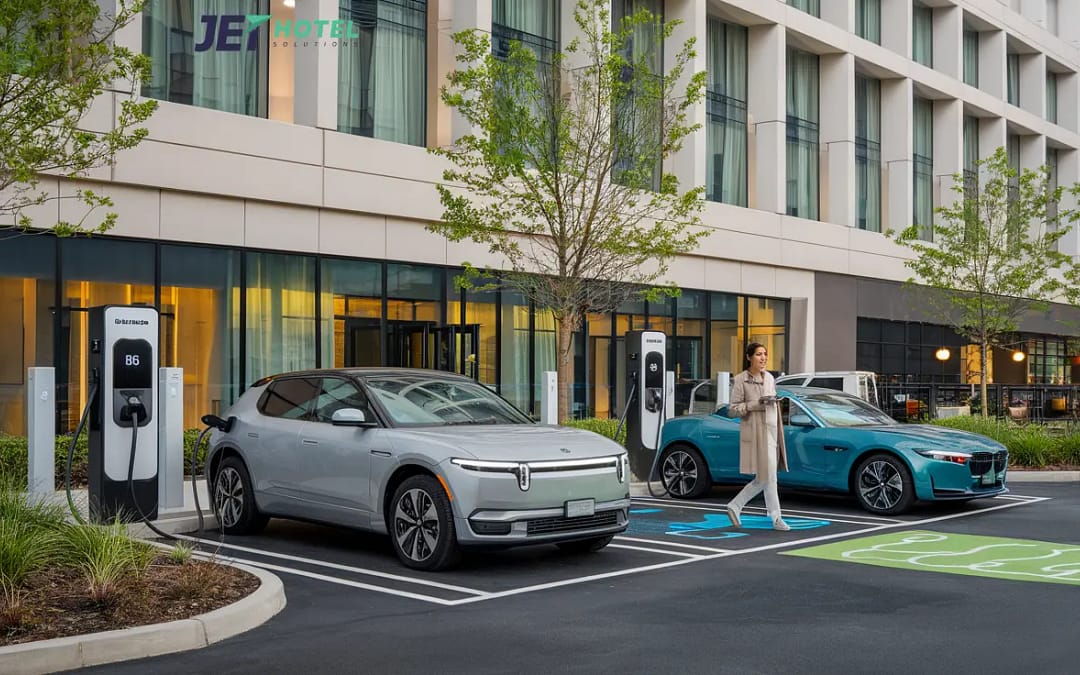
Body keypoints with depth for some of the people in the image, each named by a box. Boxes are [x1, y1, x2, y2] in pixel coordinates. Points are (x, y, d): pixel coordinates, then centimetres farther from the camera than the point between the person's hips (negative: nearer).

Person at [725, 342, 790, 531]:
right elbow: (733, 409, -8)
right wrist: (756, 404, -20)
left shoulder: (769, 378, 12)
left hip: (771, 431, 7)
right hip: (754, 433, -7)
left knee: (764, 478, 8)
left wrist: (779, 434, 17)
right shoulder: (740, 380, -7)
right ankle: (776, 519, 4)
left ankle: (735, 506, 20)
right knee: (768, 477, -6)